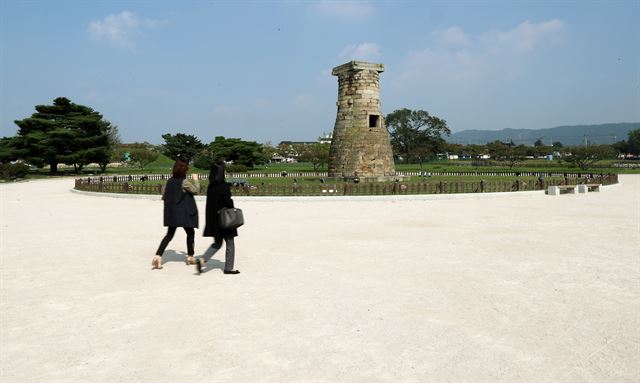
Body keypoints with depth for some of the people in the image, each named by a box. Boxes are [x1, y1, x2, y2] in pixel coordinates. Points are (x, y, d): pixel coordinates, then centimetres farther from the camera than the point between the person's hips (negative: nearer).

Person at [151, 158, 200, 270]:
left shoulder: (169, 181, 4)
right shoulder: (184, 182, -14)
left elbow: (163, 196, 7)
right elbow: (196, 190, -11)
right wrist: (195, 179, 1)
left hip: (171, 213, 6)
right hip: (184, 213, -6)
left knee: (169, 234, 10)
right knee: (190, 233, 13)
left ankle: (158, 256, -5)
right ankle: (190, 257, 22)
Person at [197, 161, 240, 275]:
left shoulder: (210, 187, 3)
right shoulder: (224, 186, -18)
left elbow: (211, 203, 9)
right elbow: (228, 202, -19)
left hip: (213, 220, 7)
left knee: (217, 244, 18)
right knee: (229, 243, 9)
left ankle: (202, 260, 0)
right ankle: (229, 268, 16)